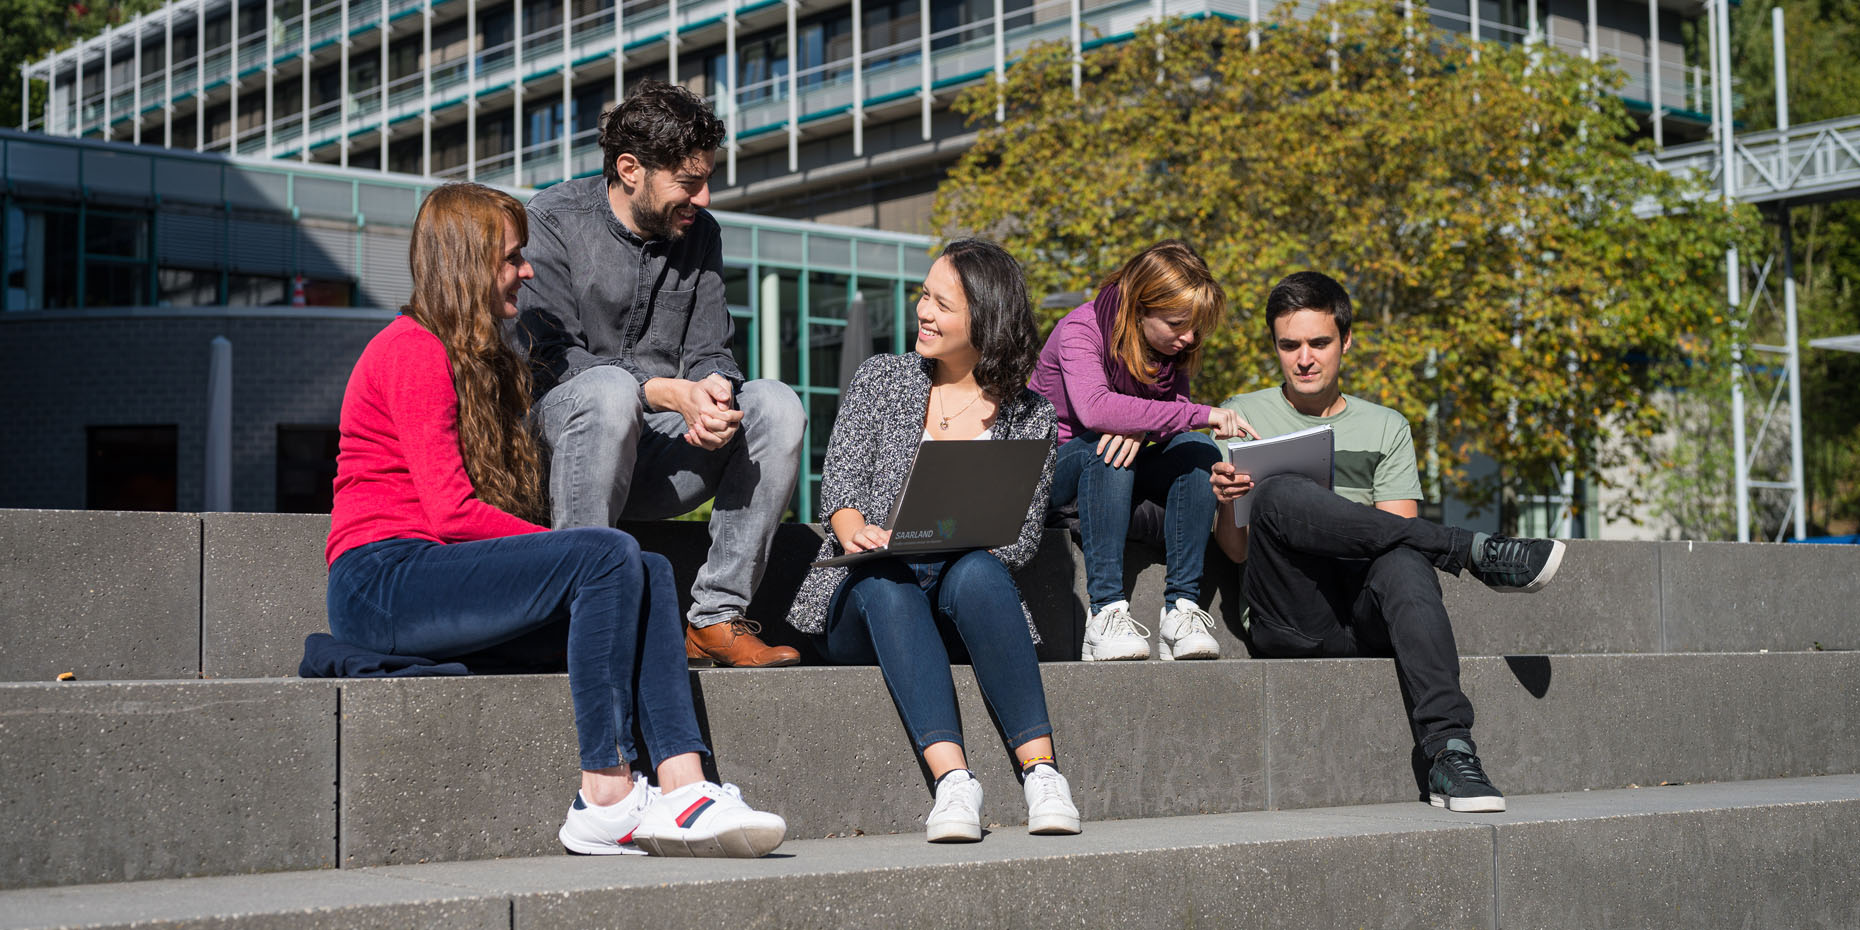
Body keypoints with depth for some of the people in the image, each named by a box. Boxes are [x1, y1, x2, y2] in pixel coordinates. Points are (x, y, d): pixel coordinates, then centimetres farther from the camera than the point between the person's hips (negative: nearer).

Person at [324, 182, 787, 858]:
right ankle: (606, 799, -25)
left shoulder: (484, 361, 24)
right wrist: (571, 550, -12)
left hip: (436, 571, 9)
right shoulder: (413, 349, -8)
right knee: (609, 556, -24)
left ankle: (682, 787, -26)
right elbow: (450, 511, -16)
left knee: (650, 572, -10)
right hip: (382, 581, -9)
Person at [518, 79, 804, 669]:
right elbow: (554, 360, -15)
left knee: (778, 405, -17)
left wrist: (715, 388, -20)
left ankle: (715, 617, -19)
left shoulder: (700, 233, 9)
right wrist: (667, 392, -27)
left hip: (658, 451, 5)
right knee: (610, 389, -37)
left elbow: (708, 352, 7)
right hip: (563, 437, -5)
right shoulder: (553, 221, -7)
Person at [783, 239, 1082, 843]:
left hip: (960, 609, -1)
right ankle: (952, 780, -49)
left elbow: (1021, 539, 4)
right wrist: (857, 532, -22)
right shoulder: (880, 379, 13)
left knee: (976, 571, -36)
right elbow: (840, 479, 2)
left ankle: (1041, 772, -42)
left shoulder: (1030, 416, 10)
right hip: (865, 601, 1)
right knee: (884, 578, -35)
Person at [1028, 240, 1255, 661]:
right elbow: (1095, 410, -40)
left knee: (1199, 450, -22)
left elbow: (1175, 414, -10)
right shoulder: (1080, 330, -22)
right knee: (1107, 449, -38)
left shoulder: (1171, 343, -2)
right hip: (1049, 466, -5)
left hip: (1115, 479, 5)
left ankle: (1182, 608, -29)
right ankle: (1107, 611, -41)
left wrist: (1140, 428, -34)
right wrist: (1200, 415, -44)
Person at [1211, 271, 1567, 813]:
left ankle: (1448, 751, -45)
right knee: (1280, 495, -30)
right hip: (1288, 621, -1)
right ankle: (1477, 552, -25)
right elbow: (1238, 549, 8)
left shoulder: (1385, 428, 21)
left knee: (1403, 561, -35)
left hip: (1365, 617, 1)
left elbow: (1399, 535, 9)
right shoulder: (1243, 416, 16)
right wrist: (1228, 502, -14)